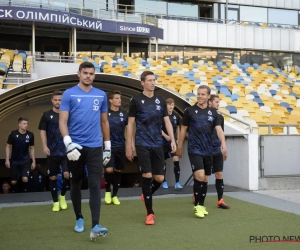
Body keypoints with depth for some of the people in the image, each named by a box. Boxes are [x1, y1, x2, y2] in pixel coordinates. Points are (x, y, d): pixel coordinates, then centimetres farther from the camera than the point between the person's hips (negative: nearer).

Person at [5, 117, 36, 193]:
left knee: (25, 179, -15)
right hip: (14, 161, 0)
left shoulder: (30, 135, -7)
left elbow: (32, 148, 4)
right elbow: (8, 147, -2)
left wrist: (33, 161, 4)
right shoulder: (13, 134, -12)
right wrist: (7, 159, -7)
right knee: (13, 181, 5)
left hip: (26, 160, 0)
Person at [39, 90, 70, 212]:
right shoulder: (47, 115, 2)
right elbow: (43, 131, 2)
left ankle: (62, 196, 17)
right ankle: (55, 202, 17)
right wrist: (44, 146, -8)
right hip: (52, 152, 0)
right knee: (53, 177, 5)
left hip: (66, 151, 0)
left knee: (67, 175, -9)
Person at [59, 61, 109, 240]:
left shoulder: (101, 95, 8)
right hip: (75, 146, -1)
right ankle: (79, 219, 29)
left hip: (95, 147, 1)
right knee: (76, 184, 11)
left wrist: (108, 146, 13)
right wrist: (68, 143, -20)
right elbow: (63, 122, -6)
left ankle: (95, 226, -12)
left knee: (95, 185, -8)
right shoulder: (69, 94, -1)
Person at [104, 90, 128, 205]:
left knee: (118, 171, 8)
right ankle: (108, 191, 12)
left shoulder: (124, 114, 4)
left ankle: (114, 195, 21)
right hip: (109, 146, -3)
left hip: (121, 146, 3)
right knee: (109, 170, -15)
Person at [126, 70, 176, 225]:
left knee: (159, 178, 4)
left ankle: (146, 196, 36)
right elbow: (130, 124, 0)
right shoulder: (136, 100, -2)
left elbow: (167, 121, 10)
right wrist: (129, 145, -4)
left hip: (158, 145, 4)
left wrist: (172, 140, -1)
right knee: (147, 176, -7)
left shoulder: (161, 101, 8)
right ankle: (150, 213, 5)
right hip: (142, 144, -4)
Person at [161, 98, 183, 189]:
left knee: (176, 160, -12)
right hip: (164, 142, -2)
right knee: (164, 162, 9)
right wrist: (165, 136, -26)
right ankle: (164, 182, 23)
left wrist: (178, 139, 12)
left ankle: (177, 182, -8)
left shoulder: (176, 116, 2)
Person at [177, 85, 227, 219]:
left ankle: (201, 205, 22)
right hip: (194, 150, -4)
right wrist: (179, 147, 6)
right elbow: (183, 130, 5)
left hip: (208, 150, 4)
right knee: (199, 176, -16)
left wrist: (223, 145, -16)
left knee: (205, 179, 9)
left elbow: (219, 129, -1)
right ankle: (197, 206, -3)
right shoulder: (189, 110, -2)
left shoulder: (213, 112, 7)